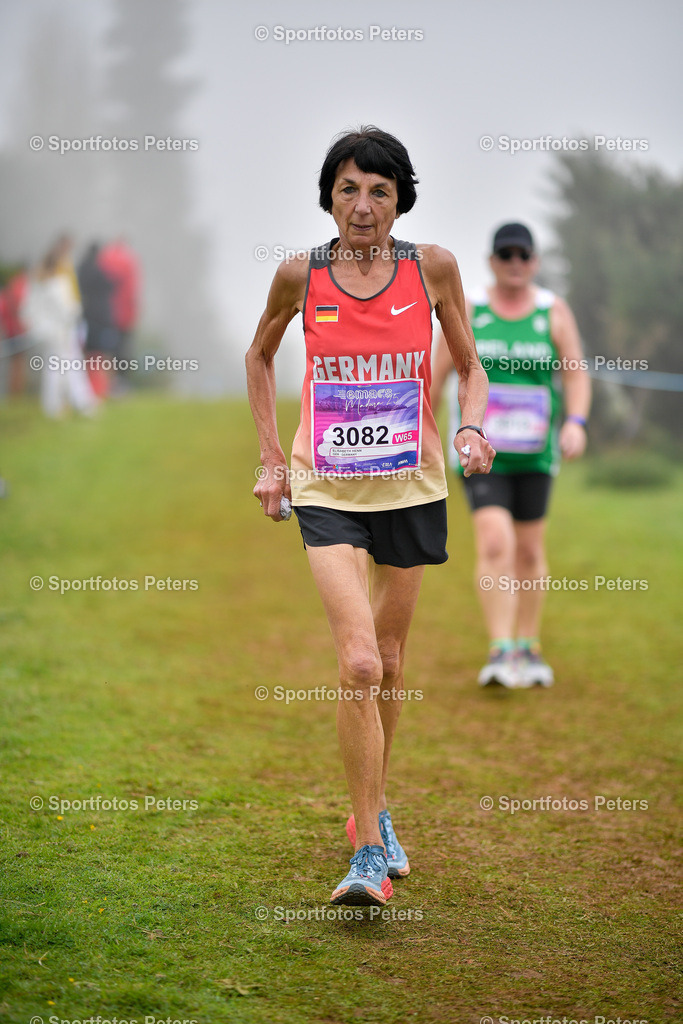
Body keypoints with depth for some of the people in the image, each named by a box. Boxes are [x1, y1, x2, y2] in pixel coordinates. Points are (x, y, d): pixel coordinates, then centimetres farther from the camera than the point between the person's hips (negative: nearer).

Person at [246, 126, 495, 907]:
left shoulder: (432, 268, -4)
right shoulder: (301, 275, -4)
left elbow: (470, 367, 8)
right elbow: (259, 355, 14)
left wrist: (471, 429, -12)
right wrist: (270, 456, 9)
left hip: (411, 484, 2)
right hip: (327, 489, -2)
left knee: (389, 662, 13)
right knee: (359, 664, -17)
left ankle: (375, 811, 36)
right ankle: (368, 852, -11)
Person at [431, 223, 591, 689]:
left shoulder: (554, 312, 0)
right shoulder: (468, 312, -1)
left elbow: (577, 374, -5)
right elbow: (436, 374, 4)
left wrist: (576, 423, -22)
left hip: (535, 454, 2)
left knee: (530, 551, 10)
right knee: (495, 544, -17)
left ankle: (528, 648, 26)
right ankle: (500, 652, -17)